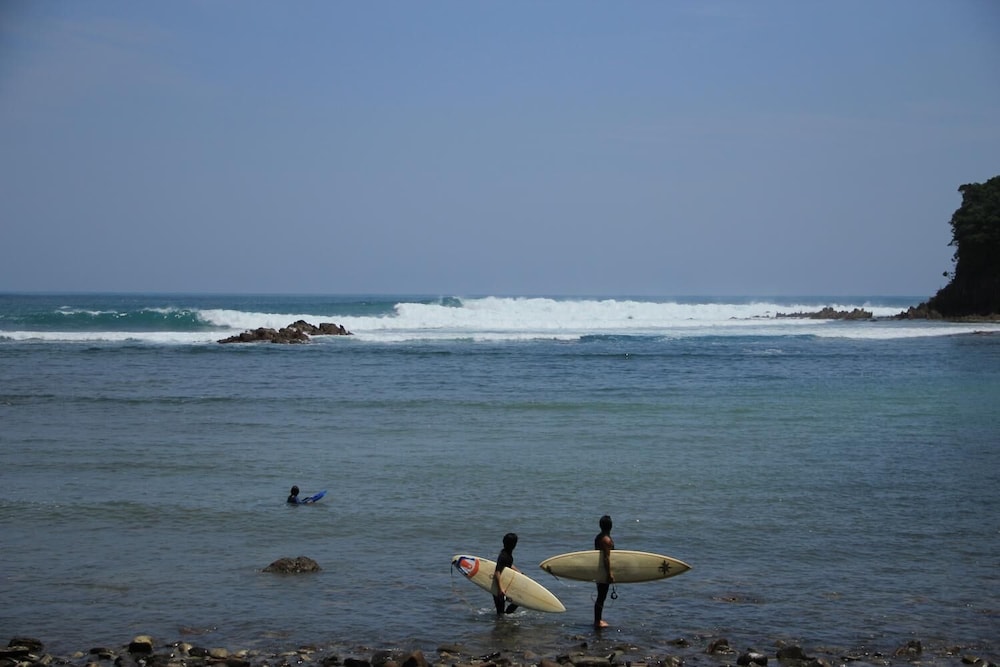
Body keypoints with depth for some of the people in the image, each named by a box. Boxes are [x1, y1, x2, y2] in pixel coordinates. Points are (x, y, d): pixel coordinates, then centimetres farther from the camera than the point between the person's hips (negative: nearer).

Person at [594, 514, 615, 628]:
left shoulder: (598, 537, 9)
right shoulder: (607, 540, -19)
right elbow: (606, 557, -23)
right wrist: (610, 573, -22)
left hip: (598, 569, 9)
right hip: (604, 571, -9)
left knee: (600, 595, 19)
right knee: (602, 597, -1)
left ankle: (598, 619, 28)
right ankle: (598, 621, 4)